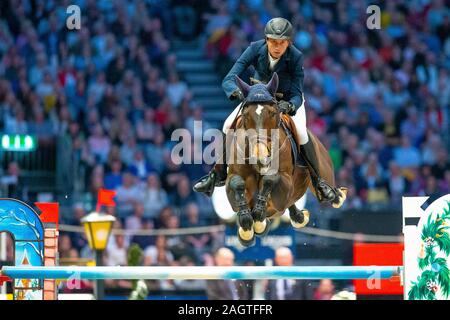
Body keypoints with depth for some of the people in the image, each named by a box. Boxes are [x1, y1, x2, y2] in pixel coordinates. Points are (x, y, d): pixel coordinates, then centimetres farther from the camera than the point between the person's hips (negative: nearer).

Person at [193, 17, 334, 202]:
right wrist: (237, 91, -53)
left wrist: (290, 106, -55)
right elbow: (228, 80, -30)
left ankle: (318, 182, -11)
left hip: (288, 98, -2)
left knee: (301, 132, -27)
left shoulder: (296, 57, -32)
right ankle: (218, 175, 3)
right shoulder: (256, 49, -28)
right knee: (228, 125, -14)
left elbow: (297, 95, -31)